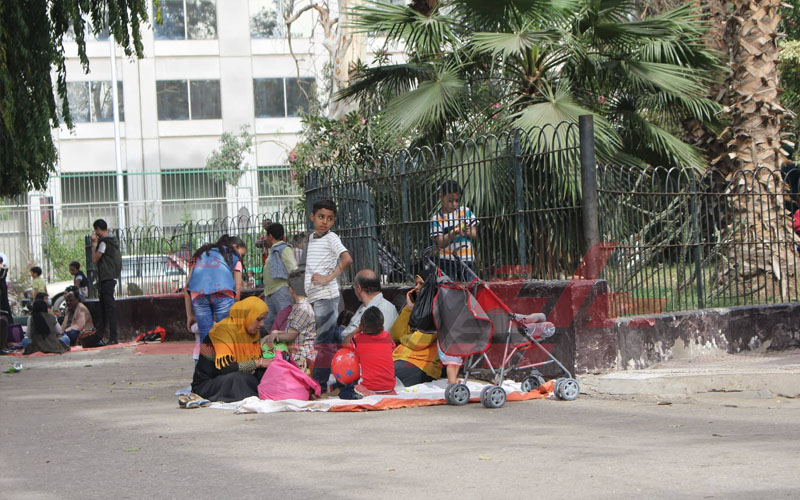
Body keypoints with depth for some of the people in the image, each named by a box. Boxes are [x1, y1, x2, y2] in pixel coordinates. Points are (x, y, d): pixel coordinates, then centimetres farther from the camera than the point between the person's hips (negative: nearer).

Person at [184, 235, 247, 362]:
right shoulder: (234, 257, 25)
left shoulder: (200, 254, 34)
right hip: (222, 294, -3)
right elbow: (237, 289, 14)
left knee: (204, 337, 6)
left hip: (198, 294, 3)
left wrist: (190, 315, 24)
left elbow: (187, 287, 25)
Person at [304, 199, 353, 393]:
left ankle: (319, 384, -10)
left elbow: (347, 259, -19)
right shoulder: (312, 238, 17)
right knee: (328, 340, 10)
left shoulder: (331, 237, -6)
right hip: (314, 296, 8)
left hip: (326, 295, -8)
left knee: (324, 342, -8)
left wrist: (328, 278, -16)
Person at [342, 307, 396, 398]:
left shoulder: (359, 339, -3)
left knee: (342, 394, 11)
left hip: (369, 387, -4)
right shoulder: (387, 337, 4)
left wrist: (357, 330, 25)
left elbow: (345, 342, 17)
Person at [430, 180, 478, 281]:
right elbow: (441, 243, -7)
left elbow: (475, 234, 6)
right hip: (447, 261, -2)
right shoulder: (437, 219, 1)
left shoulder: (465, 212, 9)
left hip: (466, 260, 2)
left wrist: (468, 232, -18)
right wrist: (453, 233, -26)